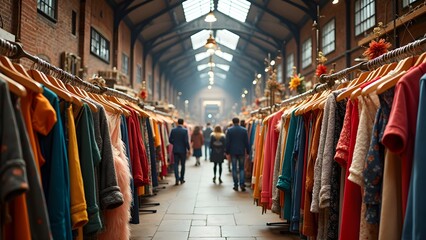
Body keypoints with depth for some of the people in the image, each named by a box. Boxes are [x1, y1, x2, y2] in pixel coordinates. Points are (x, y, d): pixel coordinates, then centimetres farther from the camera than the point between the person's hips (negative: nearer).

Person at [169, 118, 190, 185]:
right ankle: (182, 179, 16)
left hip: (175, 150, 2)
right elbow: (186, 141, -14)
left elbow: (170, 139, 1)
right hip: (183, 150, -2)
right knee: (182, 165, 11)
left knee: (176, 164, 4)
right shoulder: (185, 130, -11)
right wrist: (188, 148, -2)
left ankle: (177, 179, -5)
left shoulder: (173, 130, -2)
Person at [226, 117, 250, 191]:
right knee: (241, 168, 9)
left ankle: (236, 185, 5)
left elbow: (227, 142, -3)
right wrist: (248, 152, 6)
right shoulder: (244, 130, -1)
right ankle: (242, 184, -2)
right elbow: (246, 142, 0)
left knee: (234, 169, 5)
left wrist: (227, 152, 3)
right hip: (242, 152, 1)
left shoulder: (229, 130, -4)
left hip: (233, 152, -1)